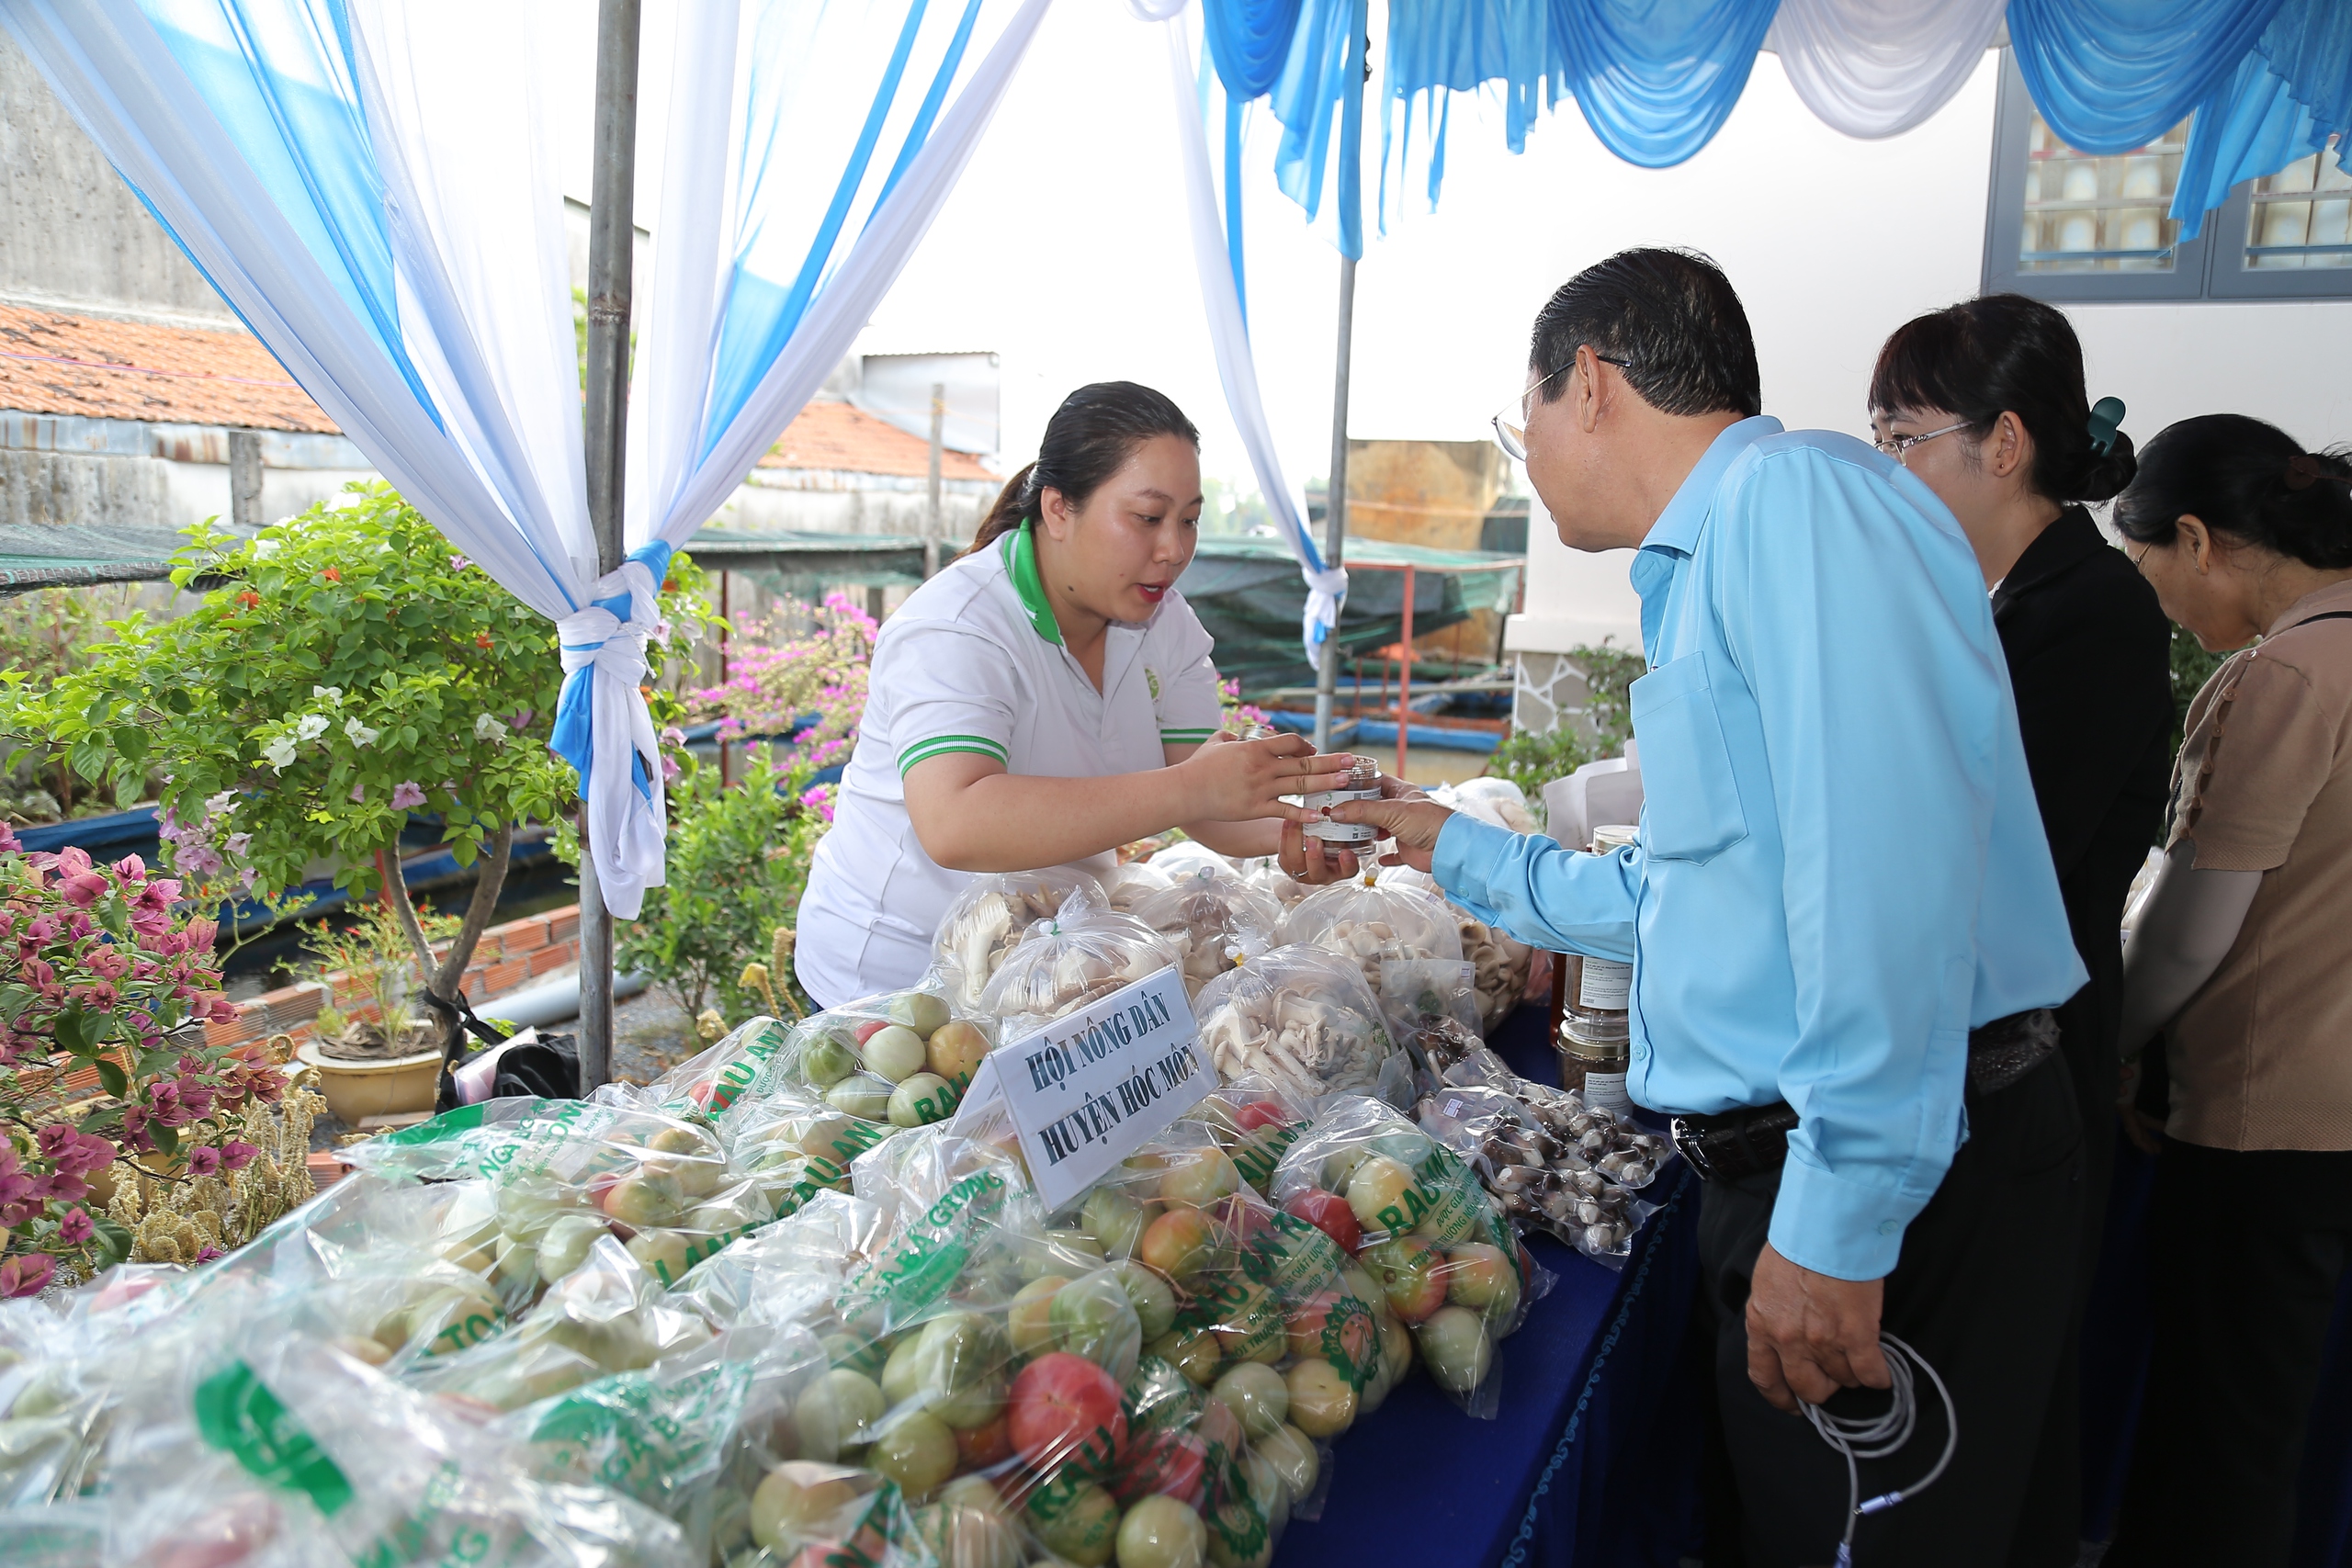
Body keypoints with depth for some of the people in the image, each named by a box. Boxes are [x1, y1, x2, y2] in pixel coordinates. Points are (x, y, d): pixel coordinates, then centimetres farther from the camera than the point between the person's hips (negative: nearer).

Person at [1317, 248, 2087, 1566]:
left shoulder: (1797, 493, -14)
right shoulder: (1710, 566, 18)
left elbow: (1886, 855, -27)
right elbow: (1678, 901, 27)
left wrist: (1842, 1217, -26)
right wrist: (1458, 851, 35)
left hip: (1894, 1194, -10)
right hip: (1776, 1165, 10)